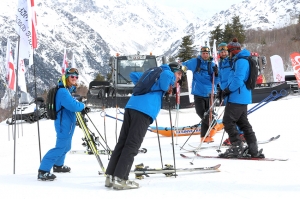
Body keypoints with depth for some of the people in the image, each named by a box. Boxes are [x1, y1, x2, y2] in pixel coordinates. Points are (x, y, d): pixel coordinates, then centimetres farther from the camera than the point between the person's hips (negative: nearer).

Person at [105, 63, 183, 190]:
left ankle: (110, 176, 7)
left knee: (122, 143, 7)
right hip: (144, 111, -8)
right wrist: (165, 88, 4)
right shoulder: (166, 73, 10)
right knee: (132, 146, -9)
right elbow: (166, 74, -14)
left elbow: (134, 75, 41)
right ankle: (120, 179, -12)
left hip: (131, 106, 8)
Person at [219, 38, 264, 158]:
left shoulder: (240, 61, -15)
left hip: (237, 98, -11)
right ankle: (253, 150, 14)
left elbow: (238, 80, -24)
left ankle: (237, 148, -8)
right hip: (243, 97, 11)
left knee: (228, 121, -8)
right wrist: (226, 90, 15)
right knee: (243, 122, 13)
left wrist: (227, 90, -13)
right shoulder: (242, 60, 18)